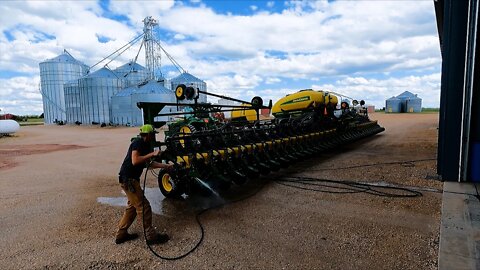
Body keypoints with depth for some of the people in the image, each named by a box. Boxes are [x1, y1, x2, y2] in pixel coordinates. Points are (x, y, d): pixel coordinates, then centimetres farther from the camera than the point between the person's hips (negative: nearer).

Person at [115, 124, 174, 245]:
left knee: (132, 206, 19)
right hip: (128, 179, -10)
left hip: (131, 179, 10)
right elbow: (135, 161, -27)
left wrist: (166, 166, 20)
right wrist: (152, 154, -23)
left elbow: (149, 163, 21)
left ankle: (121, 234, 27)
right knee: (143, 207, -5)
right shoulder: (138, 143, -15)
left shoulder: (145, 145, 14)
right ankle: (151, 236, 3)